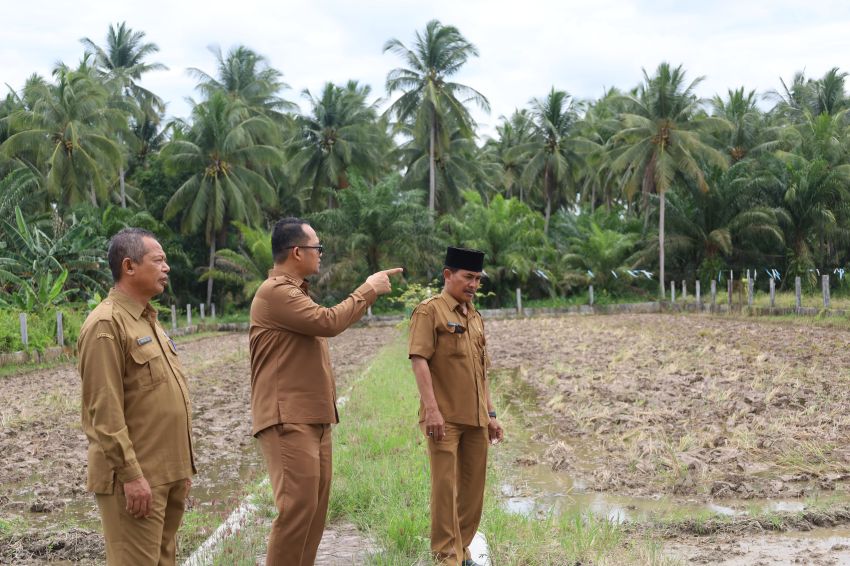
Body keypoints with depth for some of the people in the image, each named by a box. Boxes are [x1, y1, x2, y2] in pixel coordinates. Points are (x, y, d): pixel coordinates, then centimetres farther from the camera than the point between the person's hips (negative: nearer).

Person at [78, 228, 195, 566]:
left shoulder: (147, 319, 16)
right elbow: (105, 411, -19)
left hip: (167, 474, 9)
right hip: (135, 478, -9)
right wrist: (130, 475, -21)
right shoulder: (106, 325, -14)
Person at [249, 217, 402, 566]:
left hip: (313, 417, 10)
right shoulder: (274, 292, -14)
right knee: (298, 505, -13)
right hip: (288, 420, -10)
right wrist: (368, 290, -11)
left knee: (316, 505, 11)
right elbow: (329, 322, -20)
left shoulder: (295, 292, 20)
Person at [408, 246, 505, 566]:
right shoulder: (429, 311, -6)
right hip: (445, 418, -7)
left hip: (476, 419, 7)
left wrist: (490, 414, 17)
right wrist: (431, 408, -23)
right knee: (445, 486, -5)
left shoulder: (475, 318, 17)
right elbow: (419, 359, -15)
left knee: (473, 487, 10)